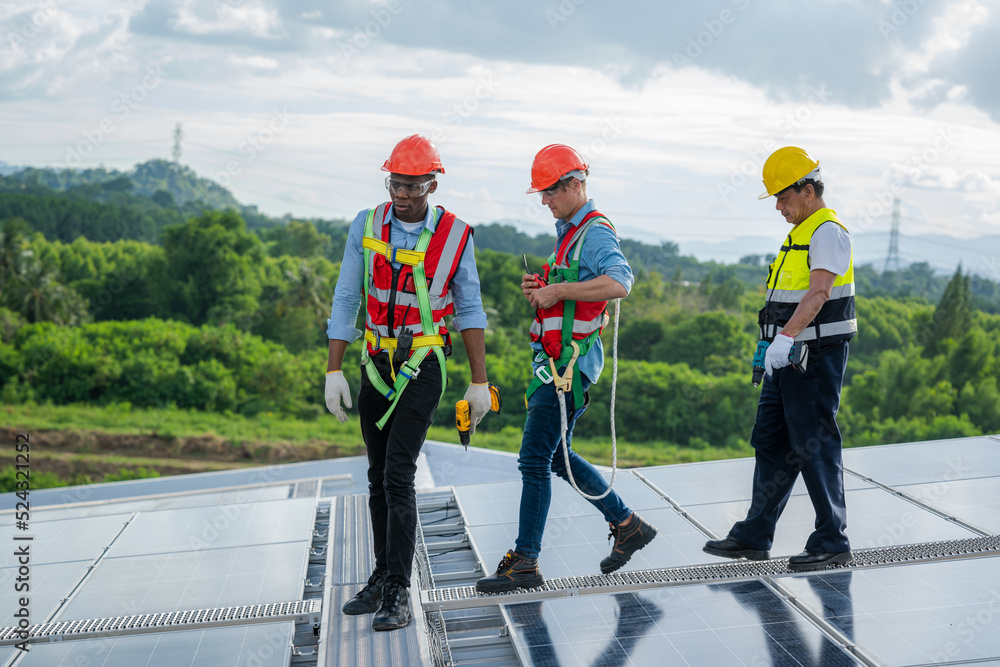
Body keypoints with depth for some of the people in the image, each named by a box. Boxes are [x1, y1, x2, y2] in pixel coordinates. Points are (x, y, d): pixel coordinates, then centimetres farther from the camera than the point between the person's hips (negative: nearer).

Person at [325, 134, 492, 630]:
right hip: (376, 366, 4)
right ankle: (383, 578, 23)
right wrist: (334, 372, -5)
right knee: (377, 478, 11)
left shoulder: (454, 236, -8)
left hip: (422, 369, -4)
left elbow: (470, 310, -2)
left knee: (398, 477, -13)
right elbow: (346, 301, 0)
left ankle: (397, 595, -8)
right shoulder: (366, 227, -2)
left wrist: (480, 383, -3)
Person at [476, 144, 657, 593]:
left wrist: (556, 291, -26)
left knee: (534, 460, -8)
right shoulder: (568, 232, 19)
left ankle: (525, 562, -1)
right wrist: (536, 290, 6)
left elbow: (619, 283, -31)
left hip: (569, 362, -10)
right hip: (555, 360, 10)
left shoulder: (595, 232, -12)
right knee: (556, 457, 17)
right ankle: (628, 526, 27)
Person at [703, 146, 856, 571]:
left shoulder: (828, 232, -13)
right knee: (771, 442, 11)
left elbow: (818, 293, -27)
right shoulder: (801, 234, 19)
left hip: (816, 357, -10)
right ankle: (754, 536, 17)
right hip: (788, 358, 10)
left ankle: (832, 542, 5)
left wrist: (786, 337, -37)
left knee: (815, 446, -4)